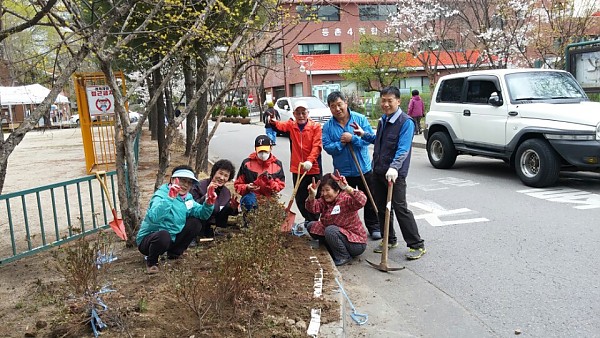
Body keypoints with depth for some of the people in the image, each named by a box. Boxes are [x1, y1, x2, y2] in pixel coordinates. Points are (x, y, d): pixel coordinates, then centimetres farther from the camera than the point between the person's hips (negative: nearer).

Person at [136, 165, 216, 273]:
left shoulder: (187, 197, 2)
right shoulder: (161, 195, -23)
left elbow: (202, 214, -1)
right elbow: (153, 218, -42)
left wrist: (209, 201, -21)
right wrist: (170, 198, -49)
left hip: (172, 239, 7)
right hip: (149, 239, -7)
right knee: (164, 235, -38)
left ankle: (174, 253, 11)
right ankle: (151, 261, -6)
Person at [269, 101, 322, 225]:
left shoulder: (316, 126, -3)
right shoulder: (291, 125, 6)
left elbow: (317, 146, -13)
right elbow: (281, 125, -16)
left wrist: (310, 161, -28)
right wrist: (273, 121, -39)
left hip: (313, 169, -3)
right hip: (296, 169, 3)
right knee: (300, 198, 12)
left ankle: (314, 221, 21)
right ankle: (308, 219, 32)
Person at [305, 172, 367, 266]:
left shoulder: (346, 198, -21)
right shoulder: (324, 200, 1)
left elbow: (361, 201, -41)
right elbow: (313, 208, -16)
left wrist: (347, 188, -56)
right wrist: (312, 196, -37)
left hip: (356, 242, -8)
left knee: (330, 230, -32)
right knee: (311, 226, 3)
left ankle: (344, 257, -9)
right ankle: (333, 251, 10)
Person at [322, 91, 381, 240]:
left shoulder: (360, 119, -6)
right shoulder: (327, 126, -3)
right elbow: (327, 147, -9)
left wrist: (352, 138, -22)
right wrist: (341, 144, -22)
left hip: (364, 168, 0)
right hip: (342, 172, 1)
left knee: (369, 200, 11)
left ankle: (374, 227, 26)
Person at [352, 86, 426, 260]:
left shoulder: (406, 122, -13)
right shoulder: (382, 120, 13)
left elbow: (403, 149, -26)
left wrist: (394, 167, -40)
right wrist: (364, 134, 16)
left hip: (395, 174, -8)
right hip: (378, 171, 8)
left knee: (400, 208, -6)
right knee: (381, 207, 14)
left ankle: (417, 245, 4)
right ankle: (389, 240, 30)